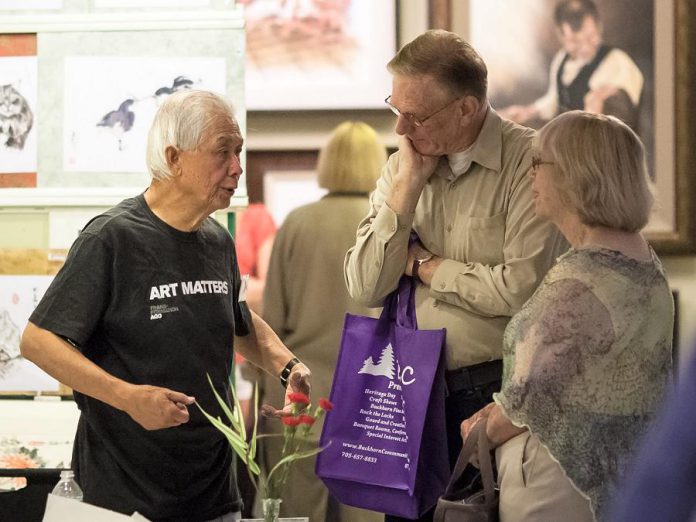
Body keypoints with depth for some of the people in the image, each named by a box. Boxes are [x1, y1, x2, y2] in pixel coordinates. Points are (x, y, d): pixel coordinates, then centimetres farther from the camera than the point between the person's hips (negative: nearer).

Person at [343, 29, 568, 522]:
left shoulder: (529, 162, -12)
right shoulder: (402, 167, 7)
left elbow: (521, 289, -22)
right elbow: (365, 287, -1)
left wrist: (422, 265, -7)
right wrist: (408, 186, -9)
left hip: (493, 390, -5)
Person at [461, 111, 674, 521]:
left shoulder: (578, 284, -25)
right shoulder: (643, 258, 4)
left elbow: (526, 403, -20)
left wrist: (483, 432, 1)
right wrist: (495, 412, 4)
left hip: (562, 487, -8)